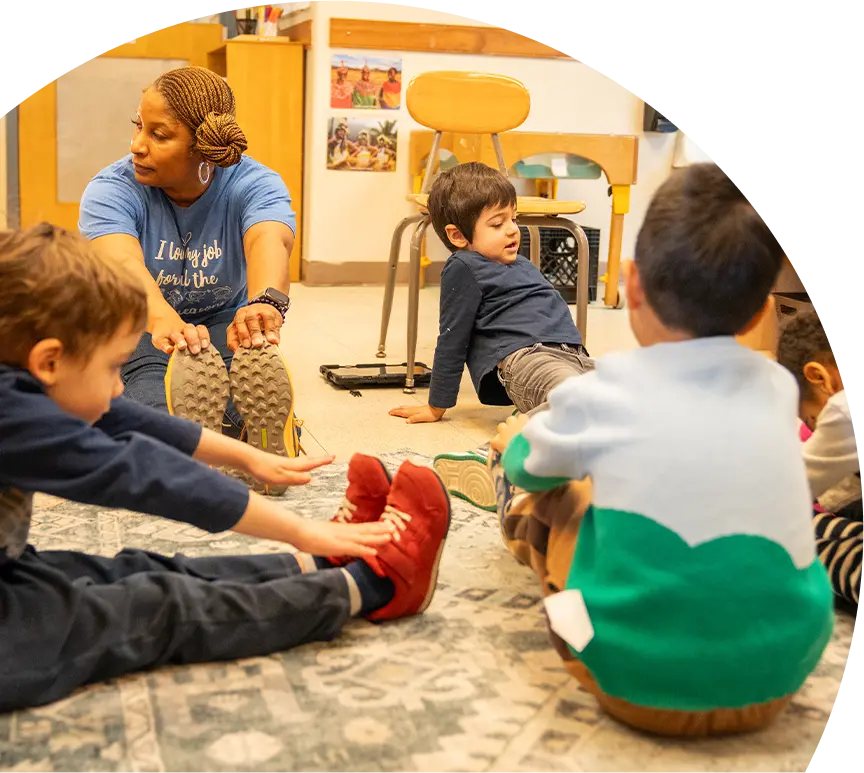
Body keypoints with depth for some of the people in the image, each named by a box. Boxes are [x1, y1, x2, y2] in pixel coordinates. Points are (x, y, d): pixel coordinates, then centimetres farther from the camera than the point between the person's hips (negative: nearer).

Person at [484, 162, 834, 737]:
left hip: (643, 681, -3)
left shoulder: (601, 393, -8)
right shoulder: (778, 387, 1)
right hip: (780, 674, 3)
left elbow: (531, 467, 14)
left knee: (539, 489, 16)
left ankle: (517, 514, 47)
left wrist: (512, 442, 39)